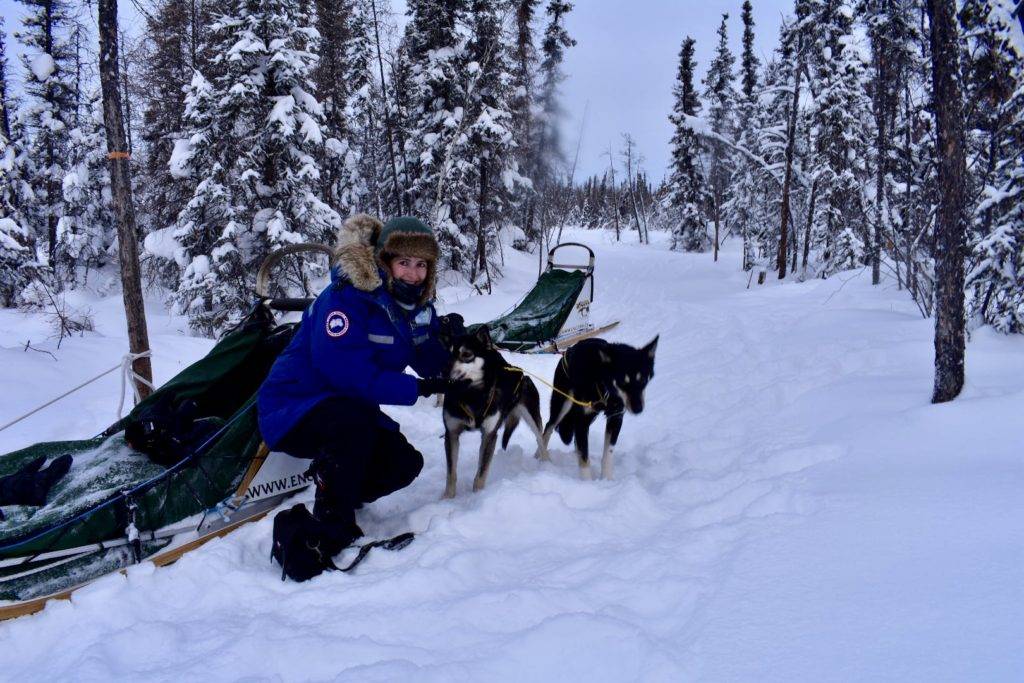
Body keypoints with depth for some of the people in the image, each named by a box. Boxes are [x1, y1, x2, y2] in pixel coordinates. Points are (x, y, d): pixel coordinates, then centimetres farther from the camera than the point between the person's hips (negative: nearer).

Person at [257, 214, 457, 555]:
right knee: (355, 421, -36)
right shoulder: (348, 297, -24)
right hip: (294, 407, -8)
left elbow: (434, 364, 4)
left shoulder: (418, 306, 1)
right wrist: (417, 388, -28)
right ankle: (331, 532, -21)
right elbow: (346, 371, -32)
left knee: (404, 464, -4)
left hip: (352, 410, 8)